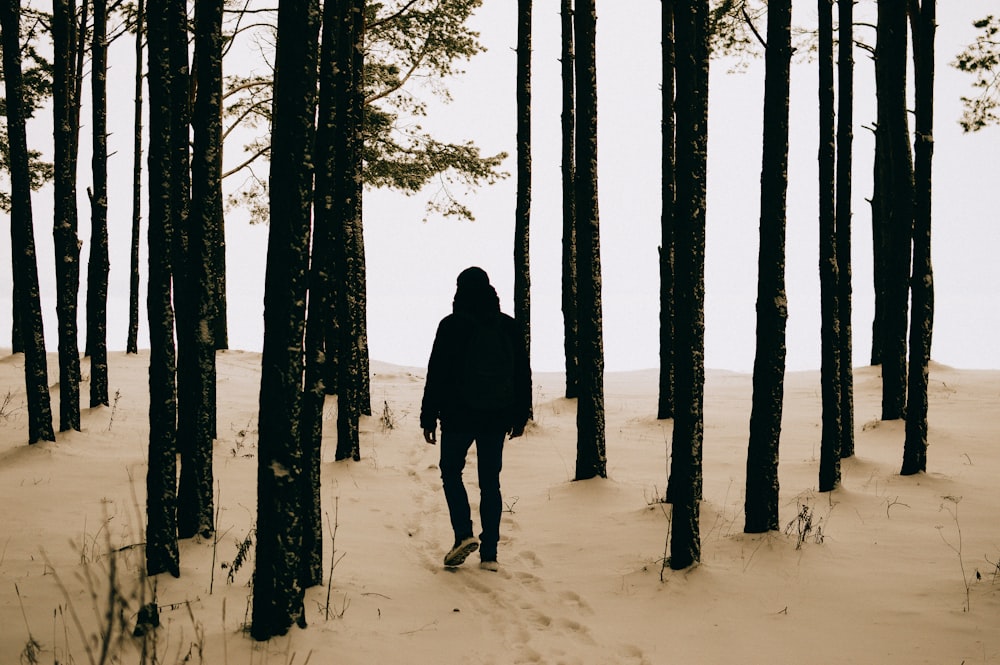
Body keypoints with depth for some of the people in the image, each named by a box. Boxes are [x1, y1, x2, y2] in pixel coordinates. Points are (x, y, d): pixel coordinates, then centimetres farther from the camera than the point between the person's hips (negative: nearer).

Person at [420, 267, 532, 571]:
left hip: (459, 415, -4)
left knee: (451, 472, 12)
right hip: (497, 417, 4)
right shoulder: (508, 326, 6)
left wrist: (429, 417, -2)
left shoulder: (451, 325, -7)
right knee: (490, 480, 8)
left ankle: (464, 534, -7)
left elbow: (437, 374, -8)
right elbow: (523, 374, 10)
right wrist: (520, 417, 16)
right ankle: (489, 554, 5)